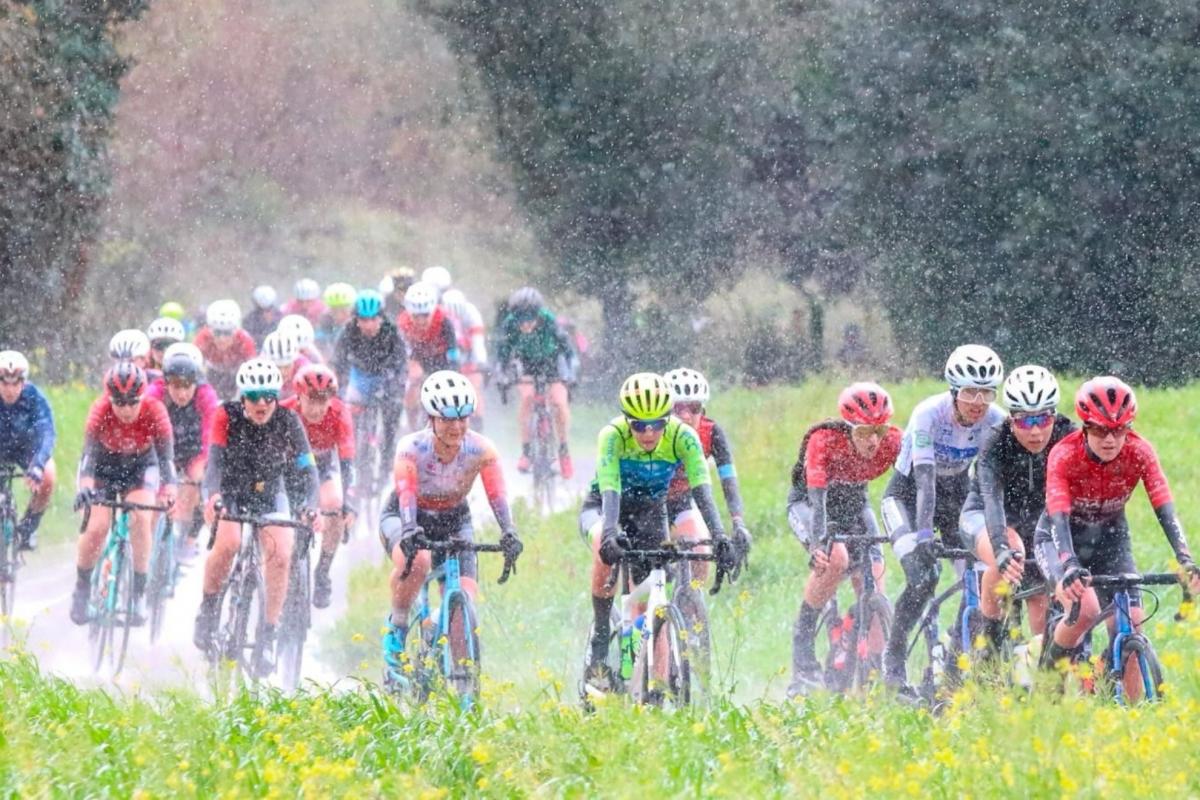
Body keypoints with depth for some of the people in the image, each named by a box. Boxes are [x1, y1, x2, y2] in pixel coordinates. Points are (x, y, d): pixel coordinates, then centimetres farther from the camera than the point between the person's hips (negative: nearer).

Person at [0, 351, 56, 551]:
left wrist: (37, 466, -55)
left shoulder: (34, 397, -30)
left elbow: (47, 434, -39)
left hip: (26, 446, -1)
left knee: (47, 479, -26)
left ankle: (27, 528, -2)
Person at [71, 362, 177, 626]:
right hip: (103, 466, 0)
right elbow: (89, 451, -39)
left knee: (140, 519, -23)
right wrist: (85, 487, -57)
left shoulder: (154, 411, -30)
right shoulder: (101, 410, -31)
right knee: (97, 527, -17)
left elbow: (166, 456, -33)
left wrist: (169, 494, -50)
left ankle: (139, 593, -12)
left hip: (140, 466, 0)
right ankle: (81, 590, 7)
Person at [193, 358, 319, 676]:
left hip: (269, 493, 2)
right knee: (228, 542, -30)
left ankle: (268, 637, -11)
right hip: (230, 491, -1)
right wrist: (214, 496, -51)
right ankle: (208, 608, -7)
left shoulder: (287, 422, -18)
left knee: (280, 556, -21)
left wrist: (309, 507, -40)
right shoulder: (227, 417, -21)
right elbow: (215, 461, -31)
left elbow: (305, 468, -22)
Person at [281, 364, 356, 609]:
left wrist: (349, 503, -44)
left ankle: (322, 573, -7)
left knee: (334, 506, -24)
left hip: (324, 460, 0)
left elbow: (347, 460, -34)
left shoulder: (339, 413, -32)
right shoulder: (285, 413, -34)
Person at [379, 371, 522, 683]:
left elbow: (497, 495, -27)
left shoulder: (481, 449, -21)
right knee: (417, 559, -38)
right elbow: (406, 494, -37)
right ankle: (397, 627, -15)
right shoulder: (412, 448, -27)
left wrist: (509, 533, -45)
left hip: (453, 520, 3)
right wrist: (409, 532, -55)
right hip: (403, 517, -3)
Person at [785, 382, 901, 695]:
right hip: (808, 503, -4)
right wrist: (818, 541, -55)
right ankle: (802, 644, -16)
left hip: (854, 503, 4)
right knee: (834, 559, -32)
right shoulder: (825, 441, -34)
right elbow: (817, 496, -42)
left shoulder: (892, 442, -25)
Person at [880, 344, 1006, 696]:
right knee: (923, 576, -24)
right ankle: (894, 658, -7)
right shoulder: (929, 414, -29)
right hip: (907, 492, -4)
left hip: (957, 492, 4)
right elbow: (924, 477, -37)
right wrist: (923, 535, -47)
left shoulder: (995, 420, -18)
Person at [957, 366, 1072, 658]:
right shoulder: (995, 444, -30)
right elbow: (992, 499, -43)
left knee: (1042, 612, -8)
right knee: (1011, 558, -36)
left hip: (1037, 521, 3)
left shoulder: (1068, 438, -22)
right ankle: (987, 632, -16)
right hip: (983, 517, -3)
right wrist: (1002, 550, -60)